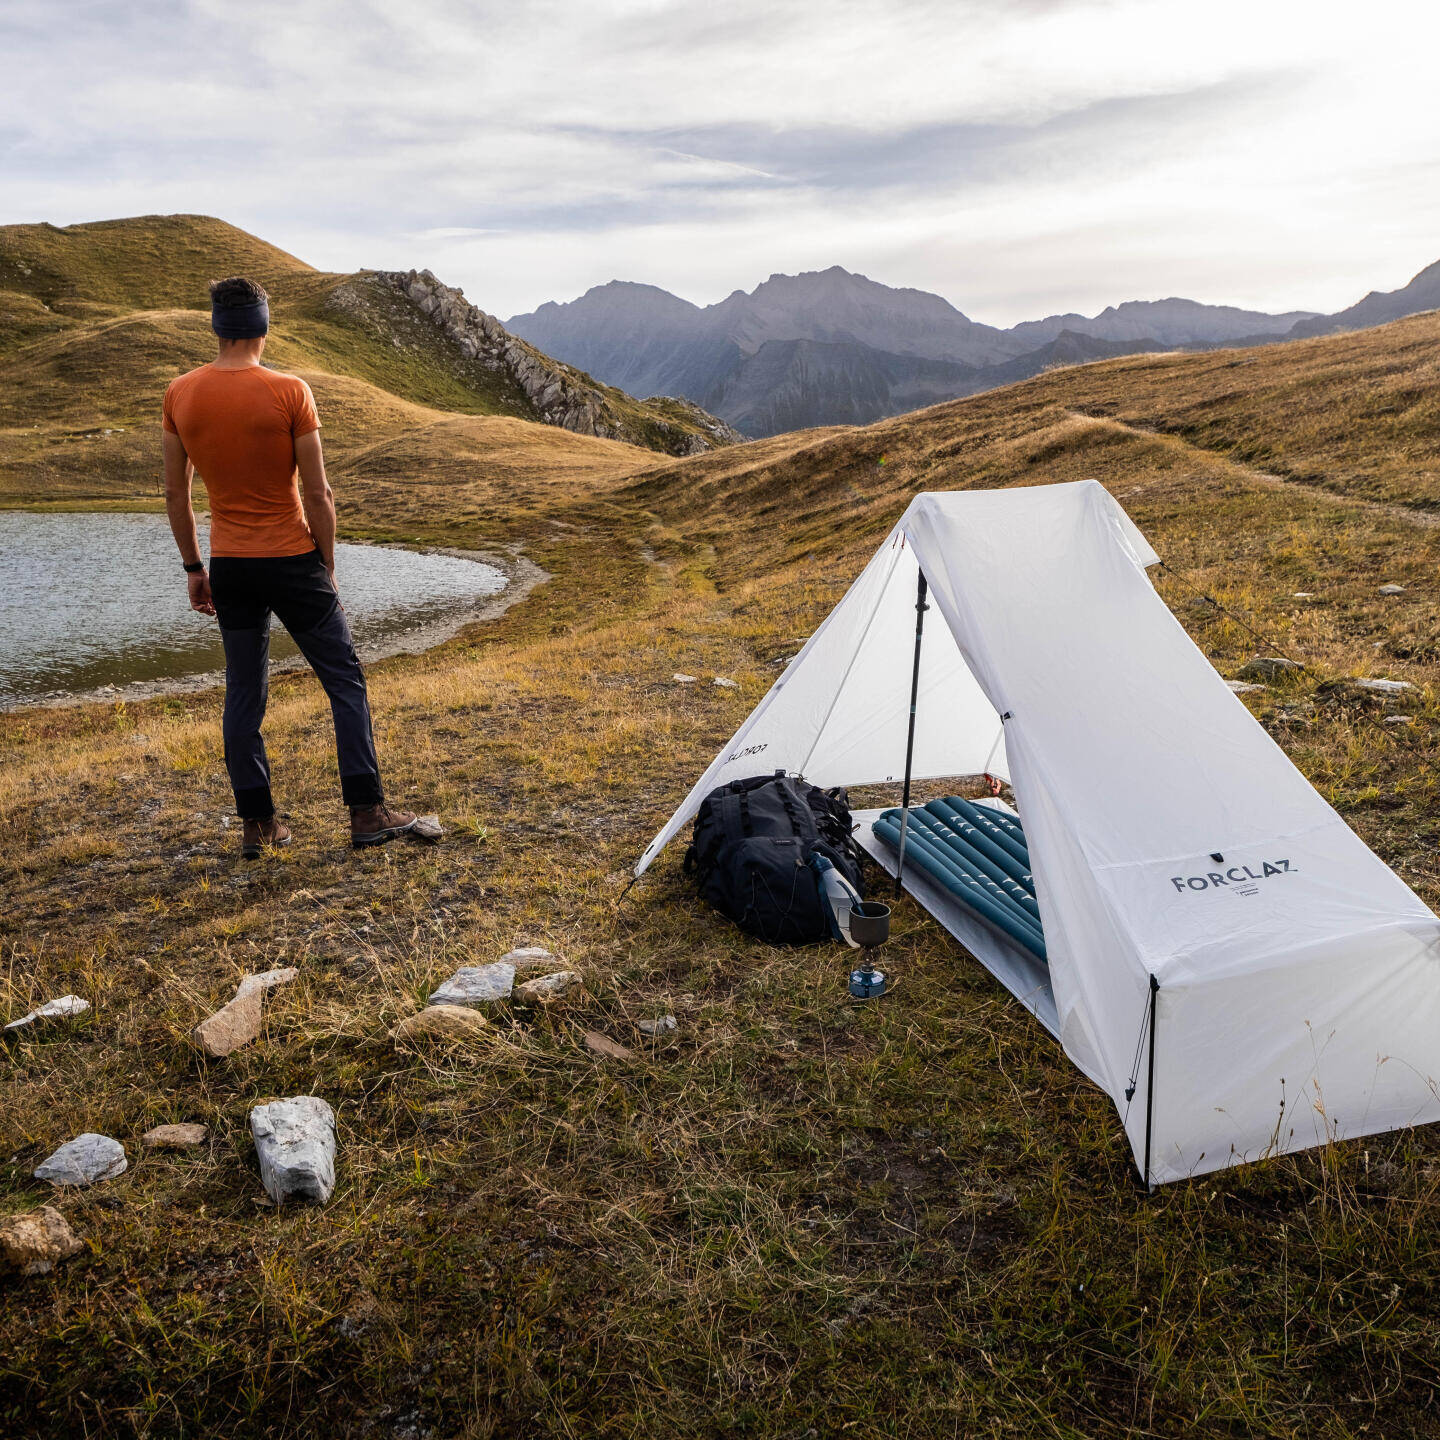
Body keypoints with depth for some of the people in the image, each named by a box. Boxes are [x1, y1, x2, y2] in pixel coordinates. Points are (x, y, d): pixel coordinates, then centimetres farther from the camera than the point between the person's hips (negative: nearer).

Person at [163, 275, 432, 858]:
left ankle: (255, 823, 16)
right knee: (345, 679, 5)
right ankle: (367, 812, 3)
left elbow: (175, 492, 7)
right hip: (291, 561, -4)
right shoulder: (289, 392, -10)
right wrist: (327, 567, 0)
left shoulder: (180, 395, 2)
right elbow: (317, 494, -11)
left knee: (243, 693, 11)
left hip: (228, 567, 4)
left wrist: (192, 567, 16)